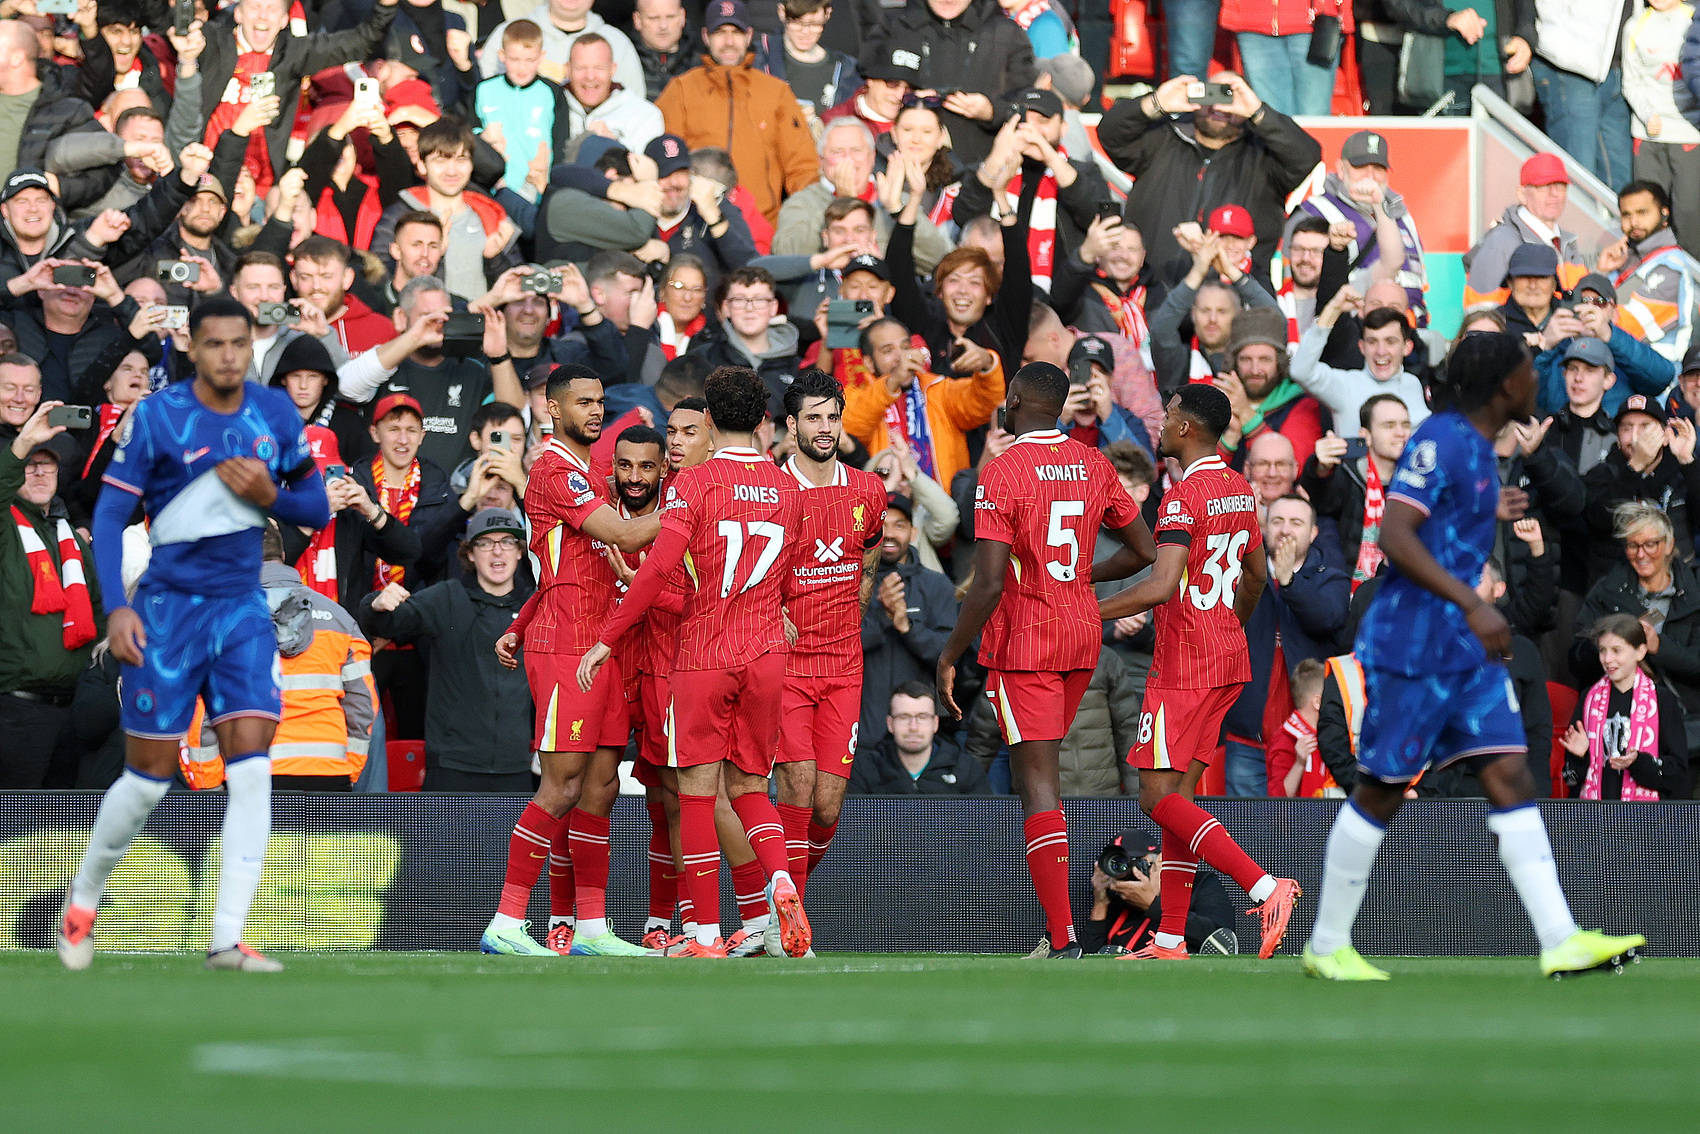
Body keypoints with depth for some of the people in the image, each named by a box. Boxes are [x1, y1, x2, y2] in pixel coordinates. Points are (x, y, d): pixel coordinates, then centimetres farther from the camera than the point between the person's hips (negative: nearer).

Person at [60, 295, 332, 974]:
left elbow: (317, 511, 12)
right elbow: (109, 514, -7)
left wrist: (270, 496, -10)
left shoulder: (275, 415, 4)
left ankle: (227, 940, -11)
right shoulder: (156, 418, -8)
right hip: (167, 610, -3)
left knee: (251, 766, -11)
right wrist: (115, 608, -18)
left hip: (243, 610, 3)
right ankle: (84, 898, 26)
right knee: (149, 777, 0)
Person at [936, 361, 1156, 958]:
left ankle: (1064, 939, -16)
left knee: (1039, 781, -8)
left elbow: (989, 584, -19)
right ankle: (1055, 920, 19)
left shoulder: (1001, 472, -14)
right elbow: (1144, 550, 11)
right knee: (1041, 771, 22)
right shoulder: (1093, 464, 5)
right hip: (1083, 638, 6)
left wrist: (949, 657, -11)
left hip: (1023, 640, -6)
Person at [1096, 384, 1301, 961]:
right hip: (1229, 661, 9)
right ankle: (1170, 941, 9)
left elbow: (1163, 584, -27)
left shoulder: (1184, 497, -17)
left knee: (1159, 795, -7)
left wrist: (1091, 611, -20)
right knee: (1177, 793, 10)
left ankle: (1265, 887, -19)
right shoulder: (1240, 491, 12)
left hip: (1183, 667, -9)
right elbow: (1256, 576, 23)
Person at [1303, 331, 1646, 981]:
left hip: (1466, 647, 9)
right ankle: (1327, 946, 10)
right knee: (1381, 791, -1)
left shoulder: (1475, 445, 14)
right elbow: (1394, 535, -26)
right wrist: (1472, 604, -32)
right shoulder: (1440, 441, -15)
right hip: (1412, 644, -9)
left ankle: (1561, 941, -7)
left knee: (1510, 776, 0)